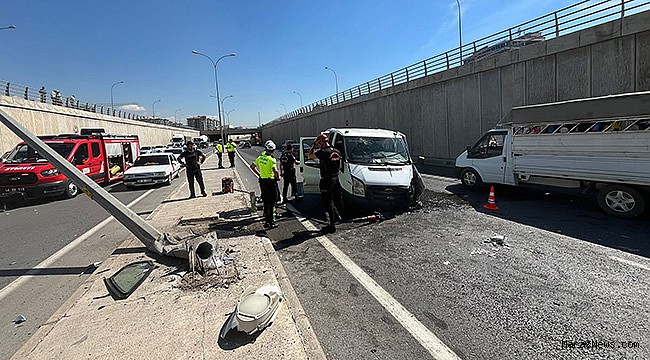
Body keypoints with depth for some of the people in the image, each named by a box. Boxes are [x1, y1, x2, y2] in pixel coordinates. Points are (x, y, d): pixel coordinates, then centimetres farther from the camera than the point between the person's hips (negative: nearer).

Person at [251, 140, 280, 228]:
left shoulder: (260, 157, 4)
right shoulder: (271, 159, -17)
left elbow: (252, 166, 12)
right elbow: (275, 171, -28)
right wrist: (278, 177, -9)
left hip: (262, 181, 7)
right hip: (271, 182, -6)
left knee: (265, 202, 15)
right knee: (271, 203, 2)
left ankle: (266, 221, 23)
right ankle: (271, 222, 6)